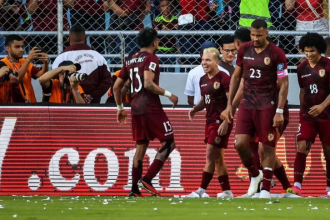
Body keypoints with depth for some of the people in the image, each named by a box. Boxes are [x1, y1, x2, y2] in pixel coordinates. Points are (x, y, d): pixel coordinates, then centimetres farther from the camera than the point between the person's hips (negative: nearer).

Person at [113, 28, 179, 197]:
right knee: (169, 143, -1)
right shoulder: (151, 58, -8)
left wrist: (120, 108, 27)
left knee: (141, 147, 13)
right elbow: (148, 84, -21)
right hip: (151, 108, -8)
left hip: (136, 109, 8)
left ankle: (134, 189, 9)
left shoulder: (130, 61, 15)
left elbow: (117, 87, 17)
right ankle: (147, 179, -11)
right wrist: (168, 94, -11)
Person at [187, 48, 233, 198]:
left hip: (221, 122, -9)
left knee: (211, 155, -9)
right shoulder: (203, 80, 12)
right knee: (217, 158, 10)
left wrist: (225, 122, -22)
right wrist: (195, 109, 0)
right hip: (210, 121, 9)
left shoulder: (223, 78, -12)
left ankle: (202, 190, -8)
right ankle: (227, 191, 16)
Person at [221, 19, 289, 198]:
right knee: (240, 144, -6)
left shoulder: (276, 54, -8)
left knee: (268, 147, -1)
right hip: (247, 104, 4)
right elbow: (236, 77, 14)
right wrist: (229, 104, 10)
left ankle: (266, 189, 6)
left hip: (267, 106, -4)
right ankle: (254, 175, 20)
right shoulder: (244, 50, 6)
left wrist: (279, 111, -14)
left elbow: (283, 84, -8)